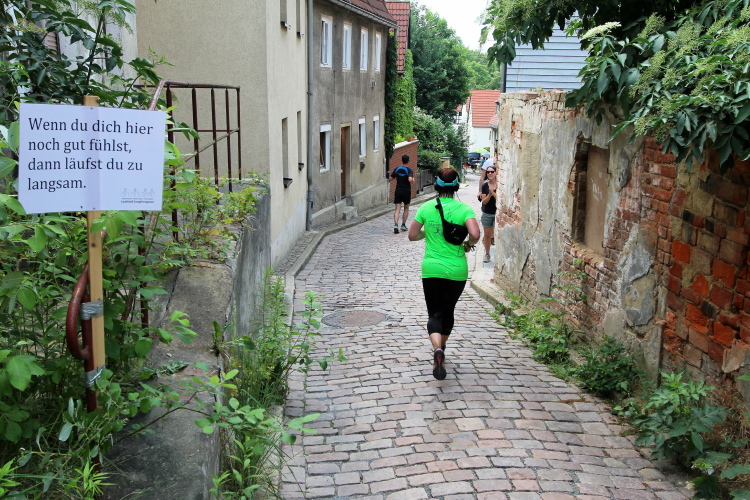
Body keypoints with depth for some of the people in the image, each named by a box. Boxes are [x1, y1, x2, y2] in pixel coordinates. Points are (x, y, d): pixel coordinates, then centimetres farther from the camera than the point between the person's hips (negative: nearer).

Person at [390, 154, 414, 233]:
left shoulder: (397, 169, 1)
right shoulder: (409, 170, -11)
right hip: (406, 191, -2)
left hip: (398, 191, 2)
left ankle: (395, 225, -20)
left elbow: (391, 178, 4)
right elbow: (410, 179, -26)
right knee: (406, 208, 16)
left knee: (397, 209, -1)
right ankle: (403, 225, 19)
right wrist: (413, 180, -4)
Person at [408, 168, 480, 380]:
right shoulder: (464, 209, -6)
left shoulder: (426, 208, -2)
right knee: (448, 311, 21)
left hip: (431, 269, 0)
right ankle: (441, 349, 37)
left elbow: (412, 235, 2)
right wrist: (468, 244, 1)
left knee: (434, 313, 3)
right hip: (457, 270, 1)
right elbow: (475, 234, -20)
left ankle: (437, 349, -24)